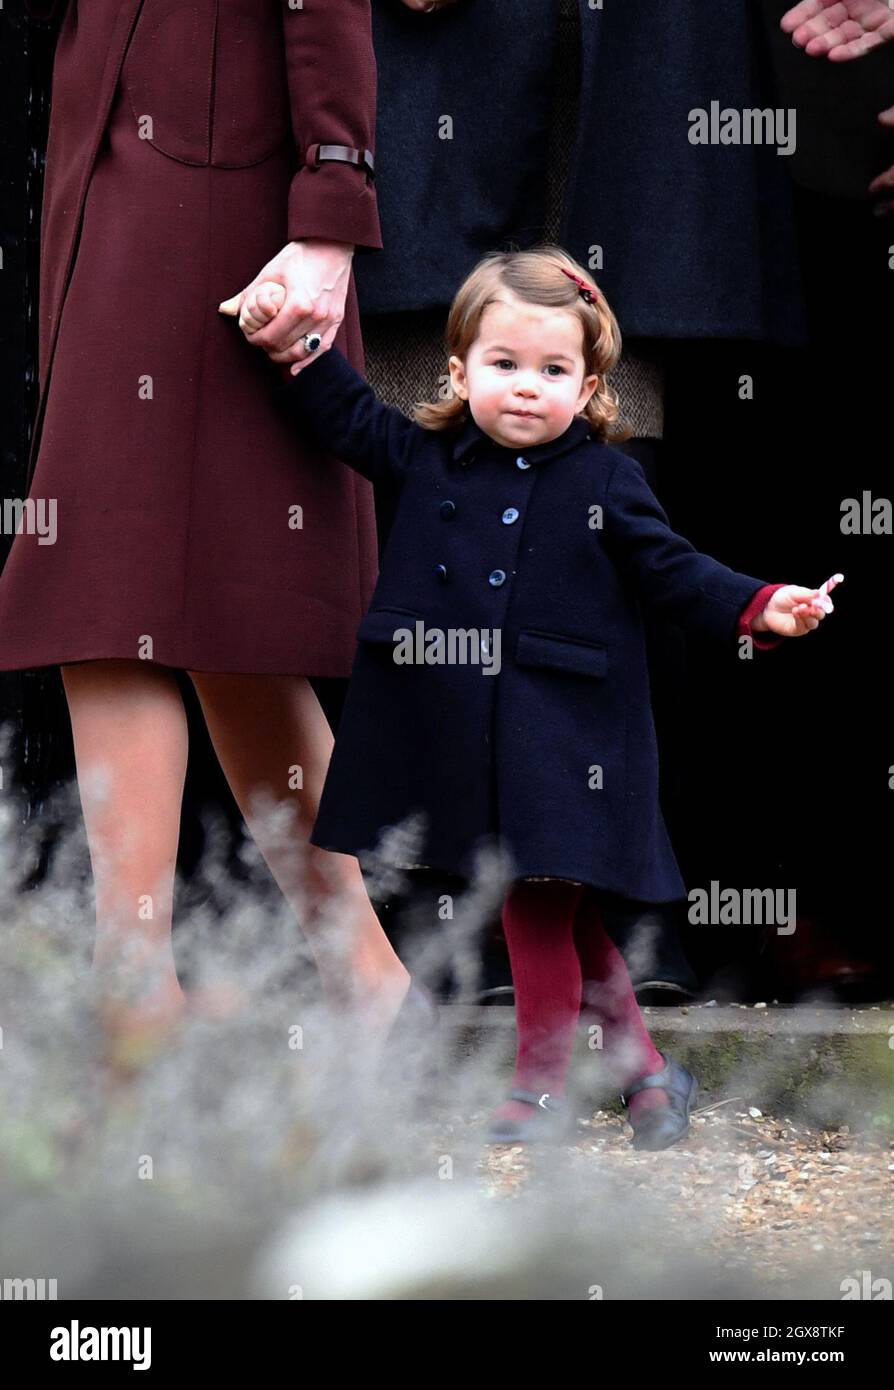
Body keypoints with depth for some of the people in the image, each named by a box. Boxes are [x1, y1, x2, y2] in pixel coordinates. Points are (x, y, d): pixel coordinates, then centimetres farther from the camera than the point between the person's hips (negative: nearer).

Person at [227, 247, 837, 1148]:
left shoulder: (606, 483, -2)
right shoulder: (429, 459, 5)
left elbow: (670, 572, 1)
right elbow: (346, 418, 14)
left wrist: (758, 608, -10)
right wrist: (289, 348, 4)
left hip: (560, 741, -4)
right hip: (457, 733, 4)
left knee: (538, 904, -3)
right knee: (560, 911, 10)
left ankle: (541, 1082, 10)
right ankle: (641, 1062, 24)